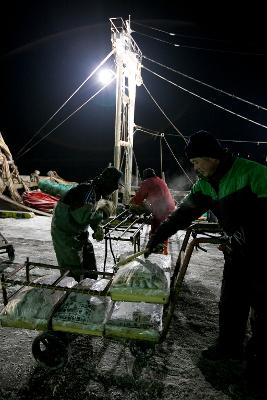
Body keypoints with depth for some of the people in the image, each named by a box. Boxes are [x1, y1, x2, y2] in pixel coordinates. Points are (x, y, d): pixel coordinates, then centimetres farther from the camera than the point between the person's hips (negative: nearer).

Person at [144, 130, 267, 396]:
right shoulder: (205, 184, 0)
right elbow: (184, 213, 2)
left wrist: (243, 236, -27)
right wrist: (155, 239, 2)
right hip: (236, 250, 7)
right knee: (230, 303, 14)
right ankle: (230, 345, 36)